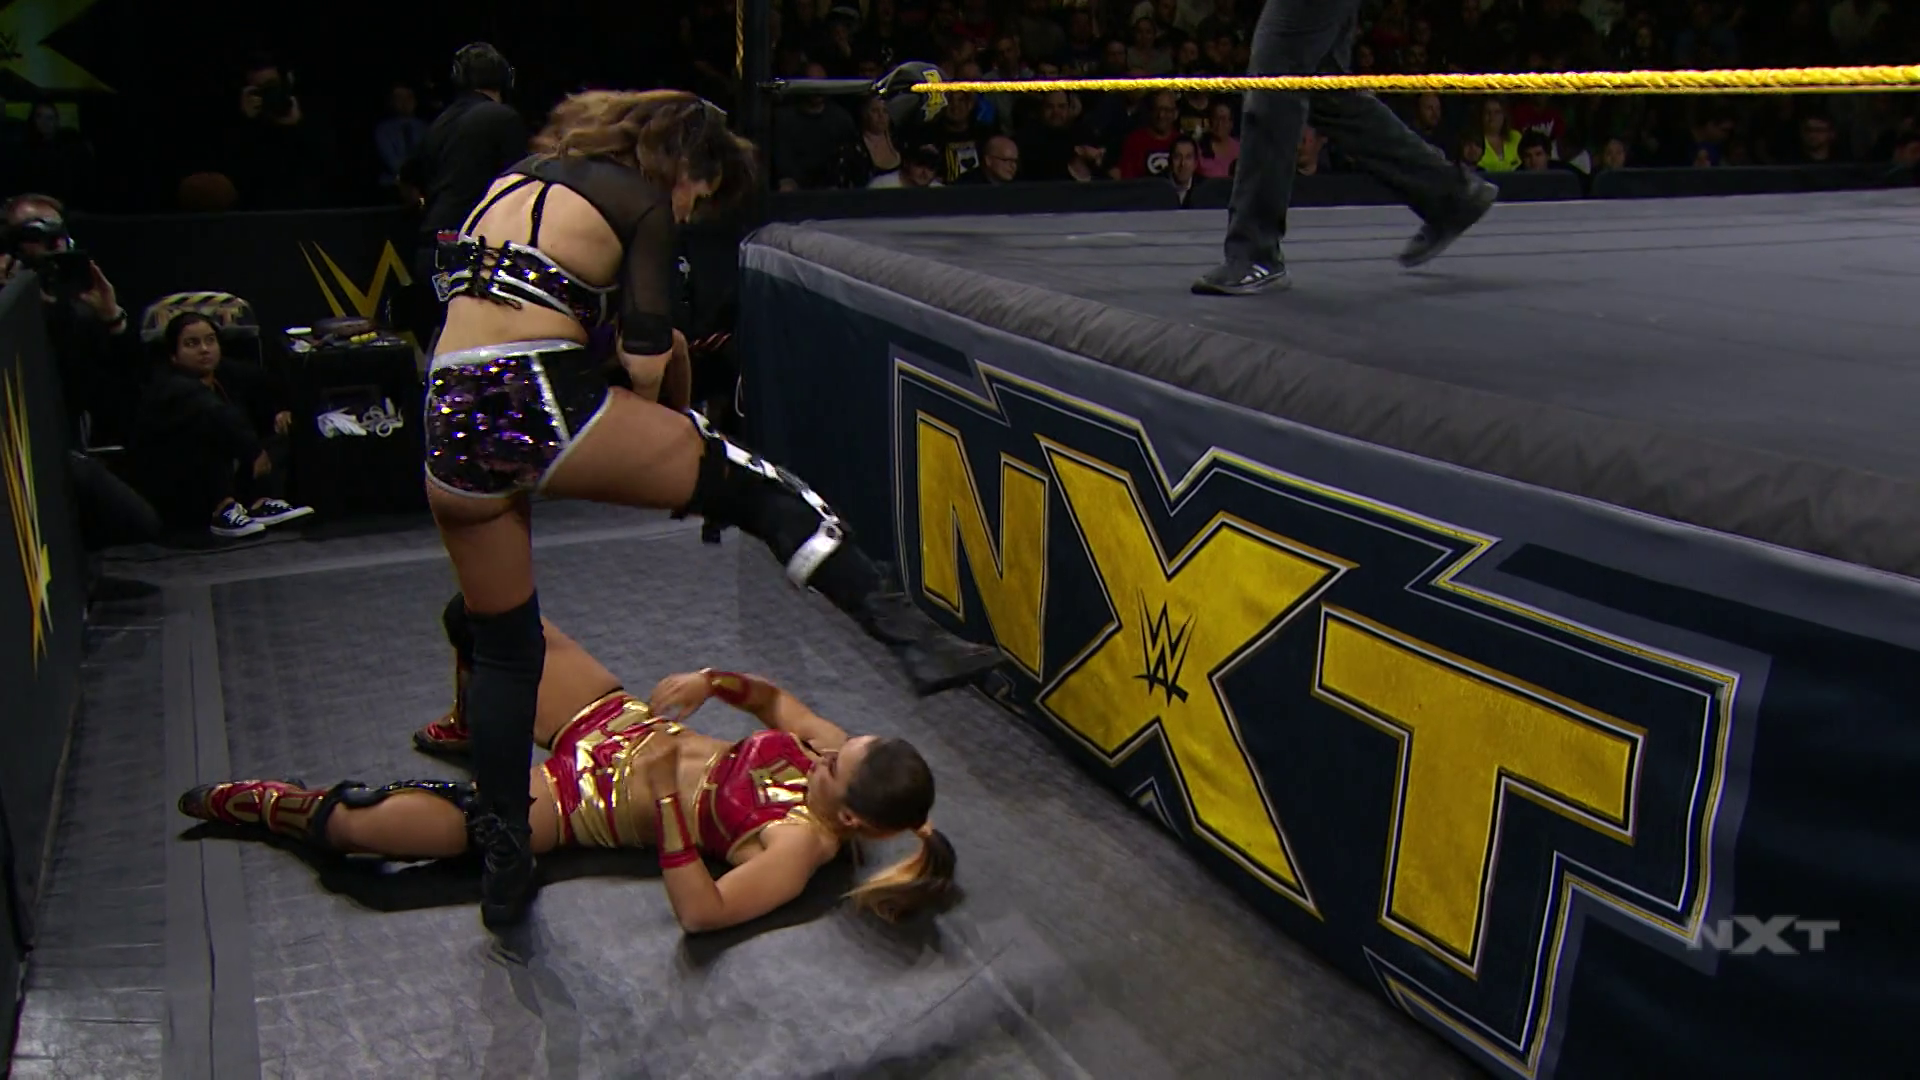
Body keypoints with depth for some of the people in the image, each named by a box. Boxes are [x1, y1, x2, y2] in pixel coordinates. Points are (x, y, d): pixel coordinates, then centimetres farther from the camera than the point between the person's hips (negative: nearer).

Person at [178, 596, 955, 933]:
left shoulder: (798, 849, -29)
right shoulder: (834, 755, -11)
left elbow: (700, 912, -37)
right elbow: (774, 696, 5)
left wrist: (669, 793, -43)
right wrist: (712, 681, -15)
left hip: (586, 801, -7)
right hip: (622, 720, 7)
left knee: (357, 824, -13)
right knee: (478, 612, 13)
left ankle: (255, 803, 23)